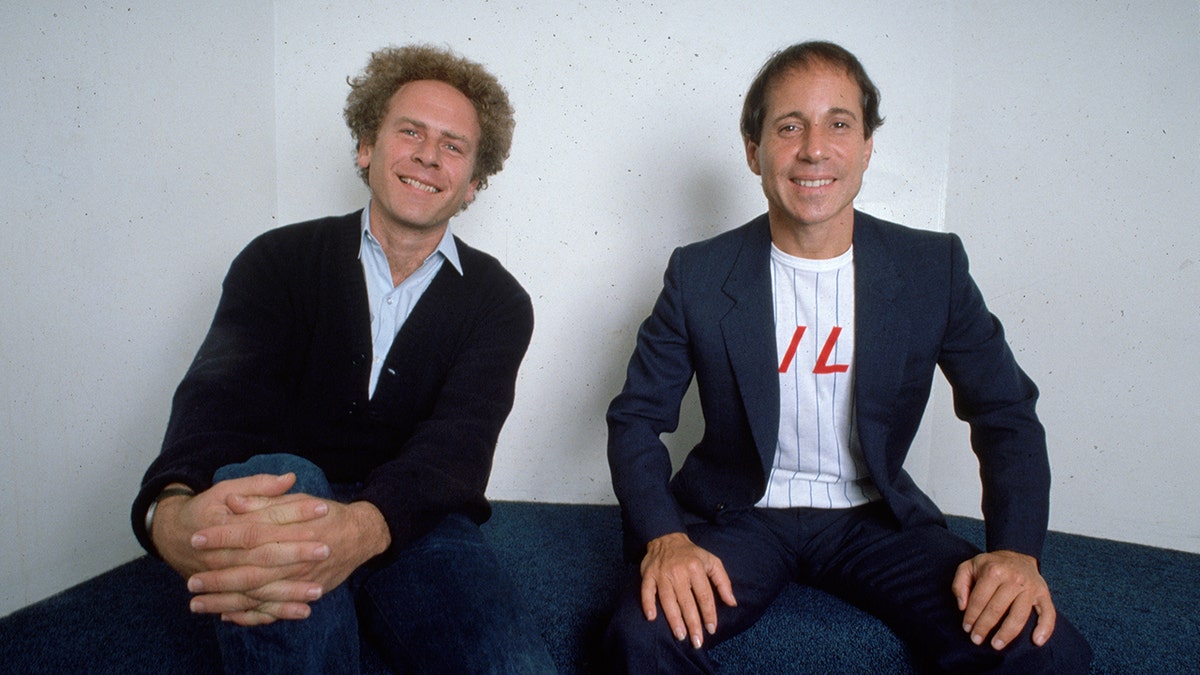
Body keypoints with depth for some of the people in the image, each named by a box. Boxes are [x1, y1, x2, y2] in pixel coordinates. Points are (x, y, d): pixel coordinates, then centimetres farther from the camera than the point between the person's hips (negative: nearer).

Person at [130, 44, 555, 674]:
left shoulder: (498, 302, 2)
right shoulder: (278, 261, 3)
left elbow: (458, 440, -14)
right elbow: (220, 392, -14)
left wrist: (364, 527, -37)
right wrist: (172, 509, -39)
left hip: (414, 528, 1)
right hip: (284, 509, 0)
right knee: (278, 478, -35)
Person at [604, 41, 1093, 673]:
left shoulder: (934, 268, -4)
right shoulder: (699, 275, -8)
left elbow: (1007, 414, 2)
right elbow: (635, 416, -5)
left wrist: (1015, 551, -15)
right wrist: (664, 538, -23)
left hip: (875, 517, 2)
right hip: (739, 516, -1)